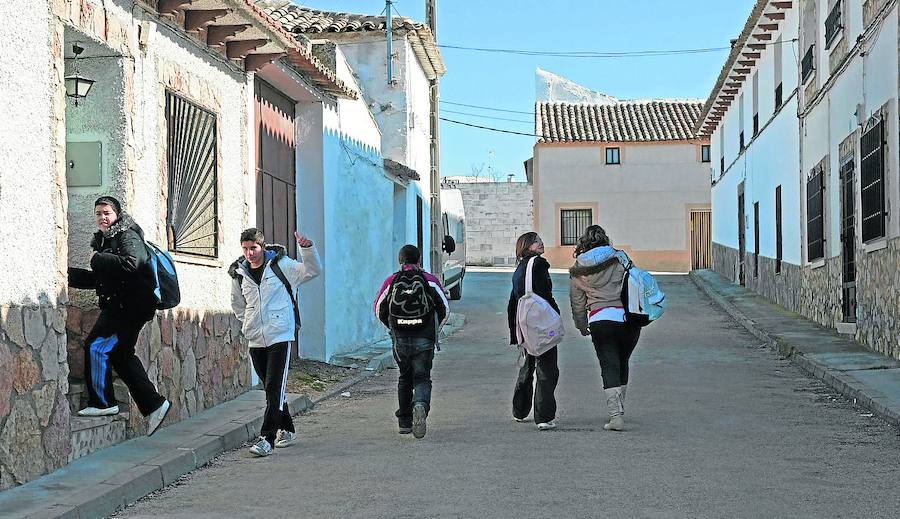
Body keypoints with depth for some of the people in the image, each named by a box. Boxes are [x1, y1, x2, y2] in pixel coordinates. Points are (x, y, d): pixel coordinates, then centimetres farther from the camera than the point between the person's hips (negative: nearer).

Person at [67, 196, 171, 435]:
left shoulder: (127, 236, -10)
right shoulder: (103, 239, 18)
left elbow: (130, 263, -30)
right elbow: (98, 280, 25)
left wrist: (98, 258, -19)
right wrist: (67, 274, 17)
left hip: (129, 306, -10)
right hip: (117, 307, 10)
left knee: (96, 346, -11)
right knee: (122, 356, 12)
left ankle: (102, 402, 0)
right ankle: (153, 405, 17)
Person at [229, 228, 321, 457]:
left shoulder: (280, 265, -3)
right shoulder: (239, 274, 8)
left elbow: (312, 270, -6)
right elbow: (238, 306, 23)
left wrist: (307, 248, -22)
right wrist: (250, 325, 11)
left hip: (280, 337, -5)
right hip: (255, 341, 5)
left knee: (274, 389, -11)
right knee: (272, 389, 13)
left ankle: (267, 438, -12)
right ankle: (286, 431, 28)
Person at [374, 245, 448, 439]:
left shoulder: (391, 281, 2)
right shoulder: (430, 280, 0)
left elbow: (379, 309, 9)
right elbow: (445, 308, 3)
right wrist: (435, 329, 19)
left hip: (400, 340, 2)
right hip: (424, 340, -2)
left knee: (405, 379, 18)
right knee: (422, 378, 3)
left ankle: (404, 422, 21)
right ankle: (420, 405, -28)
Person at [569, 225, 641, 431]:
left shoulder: (579, 269, 7)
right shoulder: (619, 258, 5)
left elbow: (577, 302, 14)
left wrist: (582, 326, 27)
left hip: (600, 321, -1)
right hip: (628, 317, 1)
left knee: (609, 368, -1)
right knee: (622, 364, 18)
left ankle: (616, 415, -13)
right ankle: (619, 408, 28)